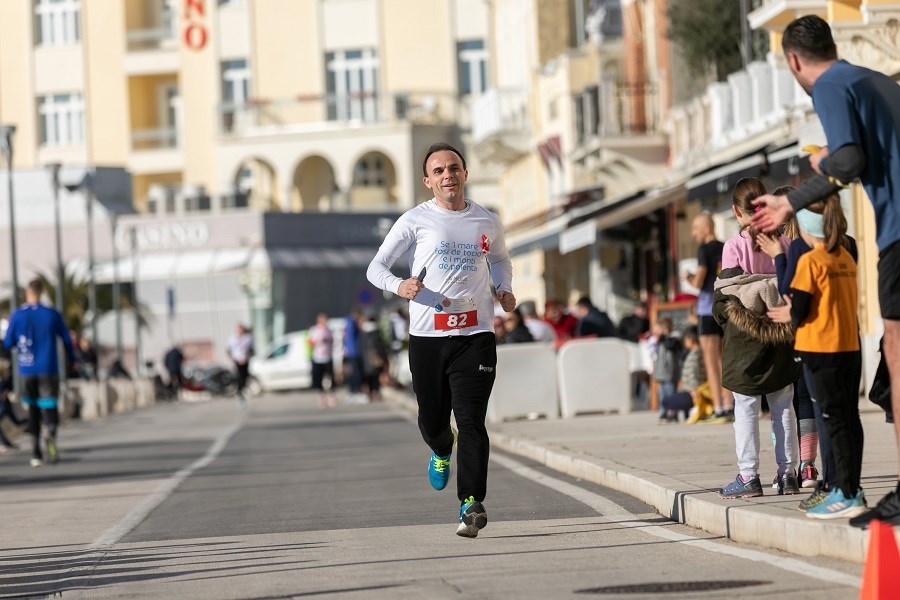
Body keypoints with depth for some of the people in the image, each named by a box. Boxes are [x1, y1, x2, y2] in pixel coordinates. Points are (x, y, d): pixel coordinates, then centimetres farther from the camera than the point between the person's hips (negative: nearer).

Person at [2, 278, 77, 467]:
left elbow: (8, 343, 2)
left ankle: (36, 453, 7)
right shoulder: (52, 314, 0)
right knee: (49, 407, -2)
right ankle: (51, 434, -35)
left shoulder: (17, 315, 0)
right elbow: (66, 340, 3)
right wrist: (72, 359, 18)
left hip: (27, 370, 1)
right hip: (48, 369, -1)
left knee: (33, 410, 12)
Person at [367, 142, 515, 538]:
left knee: (471, 420, -12)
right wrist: (398, 286, -18)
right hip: (426, 337, 0)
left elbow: (500, 259, 31)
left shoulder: (487, 222, 10)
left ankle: (472, 504, -13)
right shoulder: (416, 220, 2)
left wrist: (504, 290, 10)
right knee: (432, 421, 8)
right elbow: (376, 267, 4)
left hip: (475, 335, 0)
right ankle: (441, 452, 45)